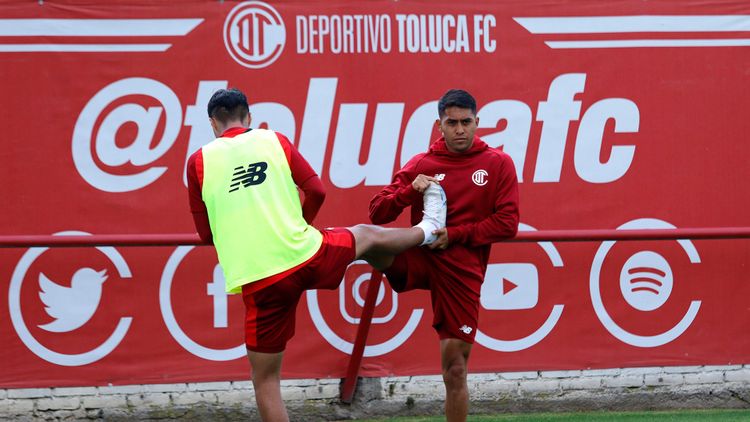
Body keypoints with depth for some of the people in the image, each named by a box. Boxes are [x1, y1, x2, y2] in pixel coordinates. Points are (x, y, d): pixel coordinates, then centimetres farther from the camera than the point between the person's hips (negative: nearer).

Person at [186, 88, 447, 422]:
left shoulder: (198, 161, 2)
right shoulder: (275, 141, 6)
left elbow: (205, 232, 8)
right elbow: (316, 191, 8)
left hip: (258, 281, -1)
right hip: (306, 256, 1)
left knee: (265, 379, 8)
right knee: (366, 235, 33)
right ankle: (428, 229, 58)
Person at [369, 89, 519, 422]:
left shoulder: (498, 164, 4)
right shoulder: (420, 165, 6)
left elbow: (507, 223, -2)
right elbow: (377, 214, 4)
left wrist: (455, 234, -11)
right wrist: (410, 191, -14)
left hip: (463, 271, -1)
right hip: (418, 257, 1)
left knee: (455, 367, 4)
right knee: (366, 236, -33)